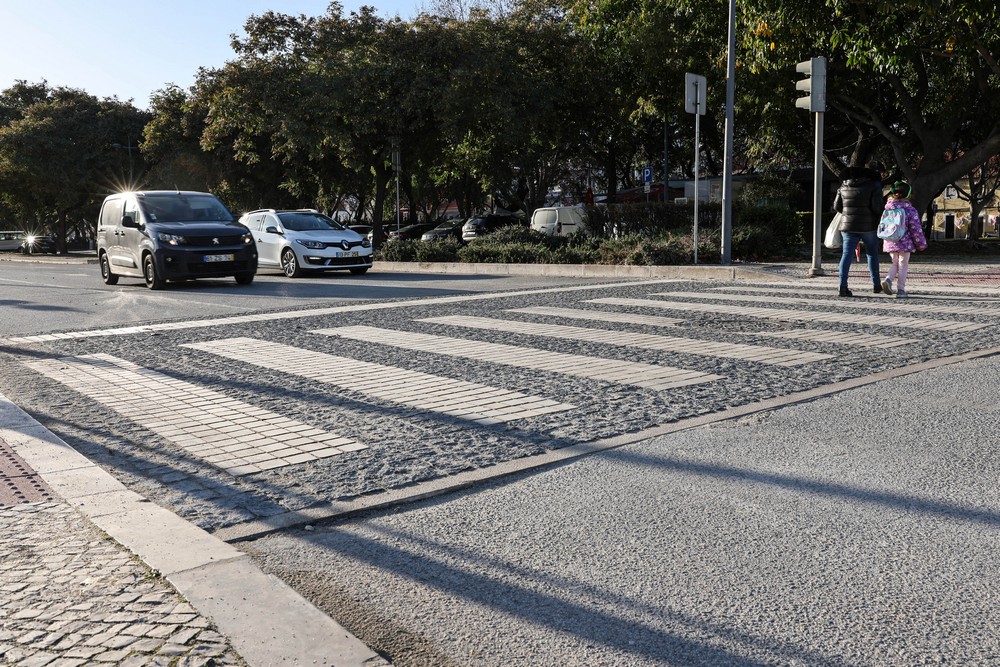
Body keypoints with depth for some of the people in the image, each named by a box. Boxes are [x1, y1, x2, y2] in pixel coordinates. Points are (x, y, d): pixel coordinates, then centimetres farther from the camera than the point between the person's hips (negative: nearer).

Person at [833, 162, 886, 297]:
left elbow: (837, 206, 11)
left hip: (848, 226, 3)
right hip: (868, 226, -3)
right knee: (872, 254, 14)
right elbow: (877, 207, -14)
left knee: (847, 255, -1)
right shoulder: (874, 186, -8)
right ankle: (876, 284, 21)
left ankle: (843, 286, -14)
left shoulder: (844, 186, 8)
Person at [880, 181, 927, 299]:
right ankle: (901, 290, 6)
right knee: (903, 265, 7)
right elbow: (916, 229, -8)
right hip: (904, 242, -4)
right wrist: (922, 244, 3)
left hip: (890, 243, 4)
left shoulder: (887, 207, 1)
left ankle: (888, 279, -6)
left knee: (895, 263, 19)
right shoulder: (910, 210, -11)